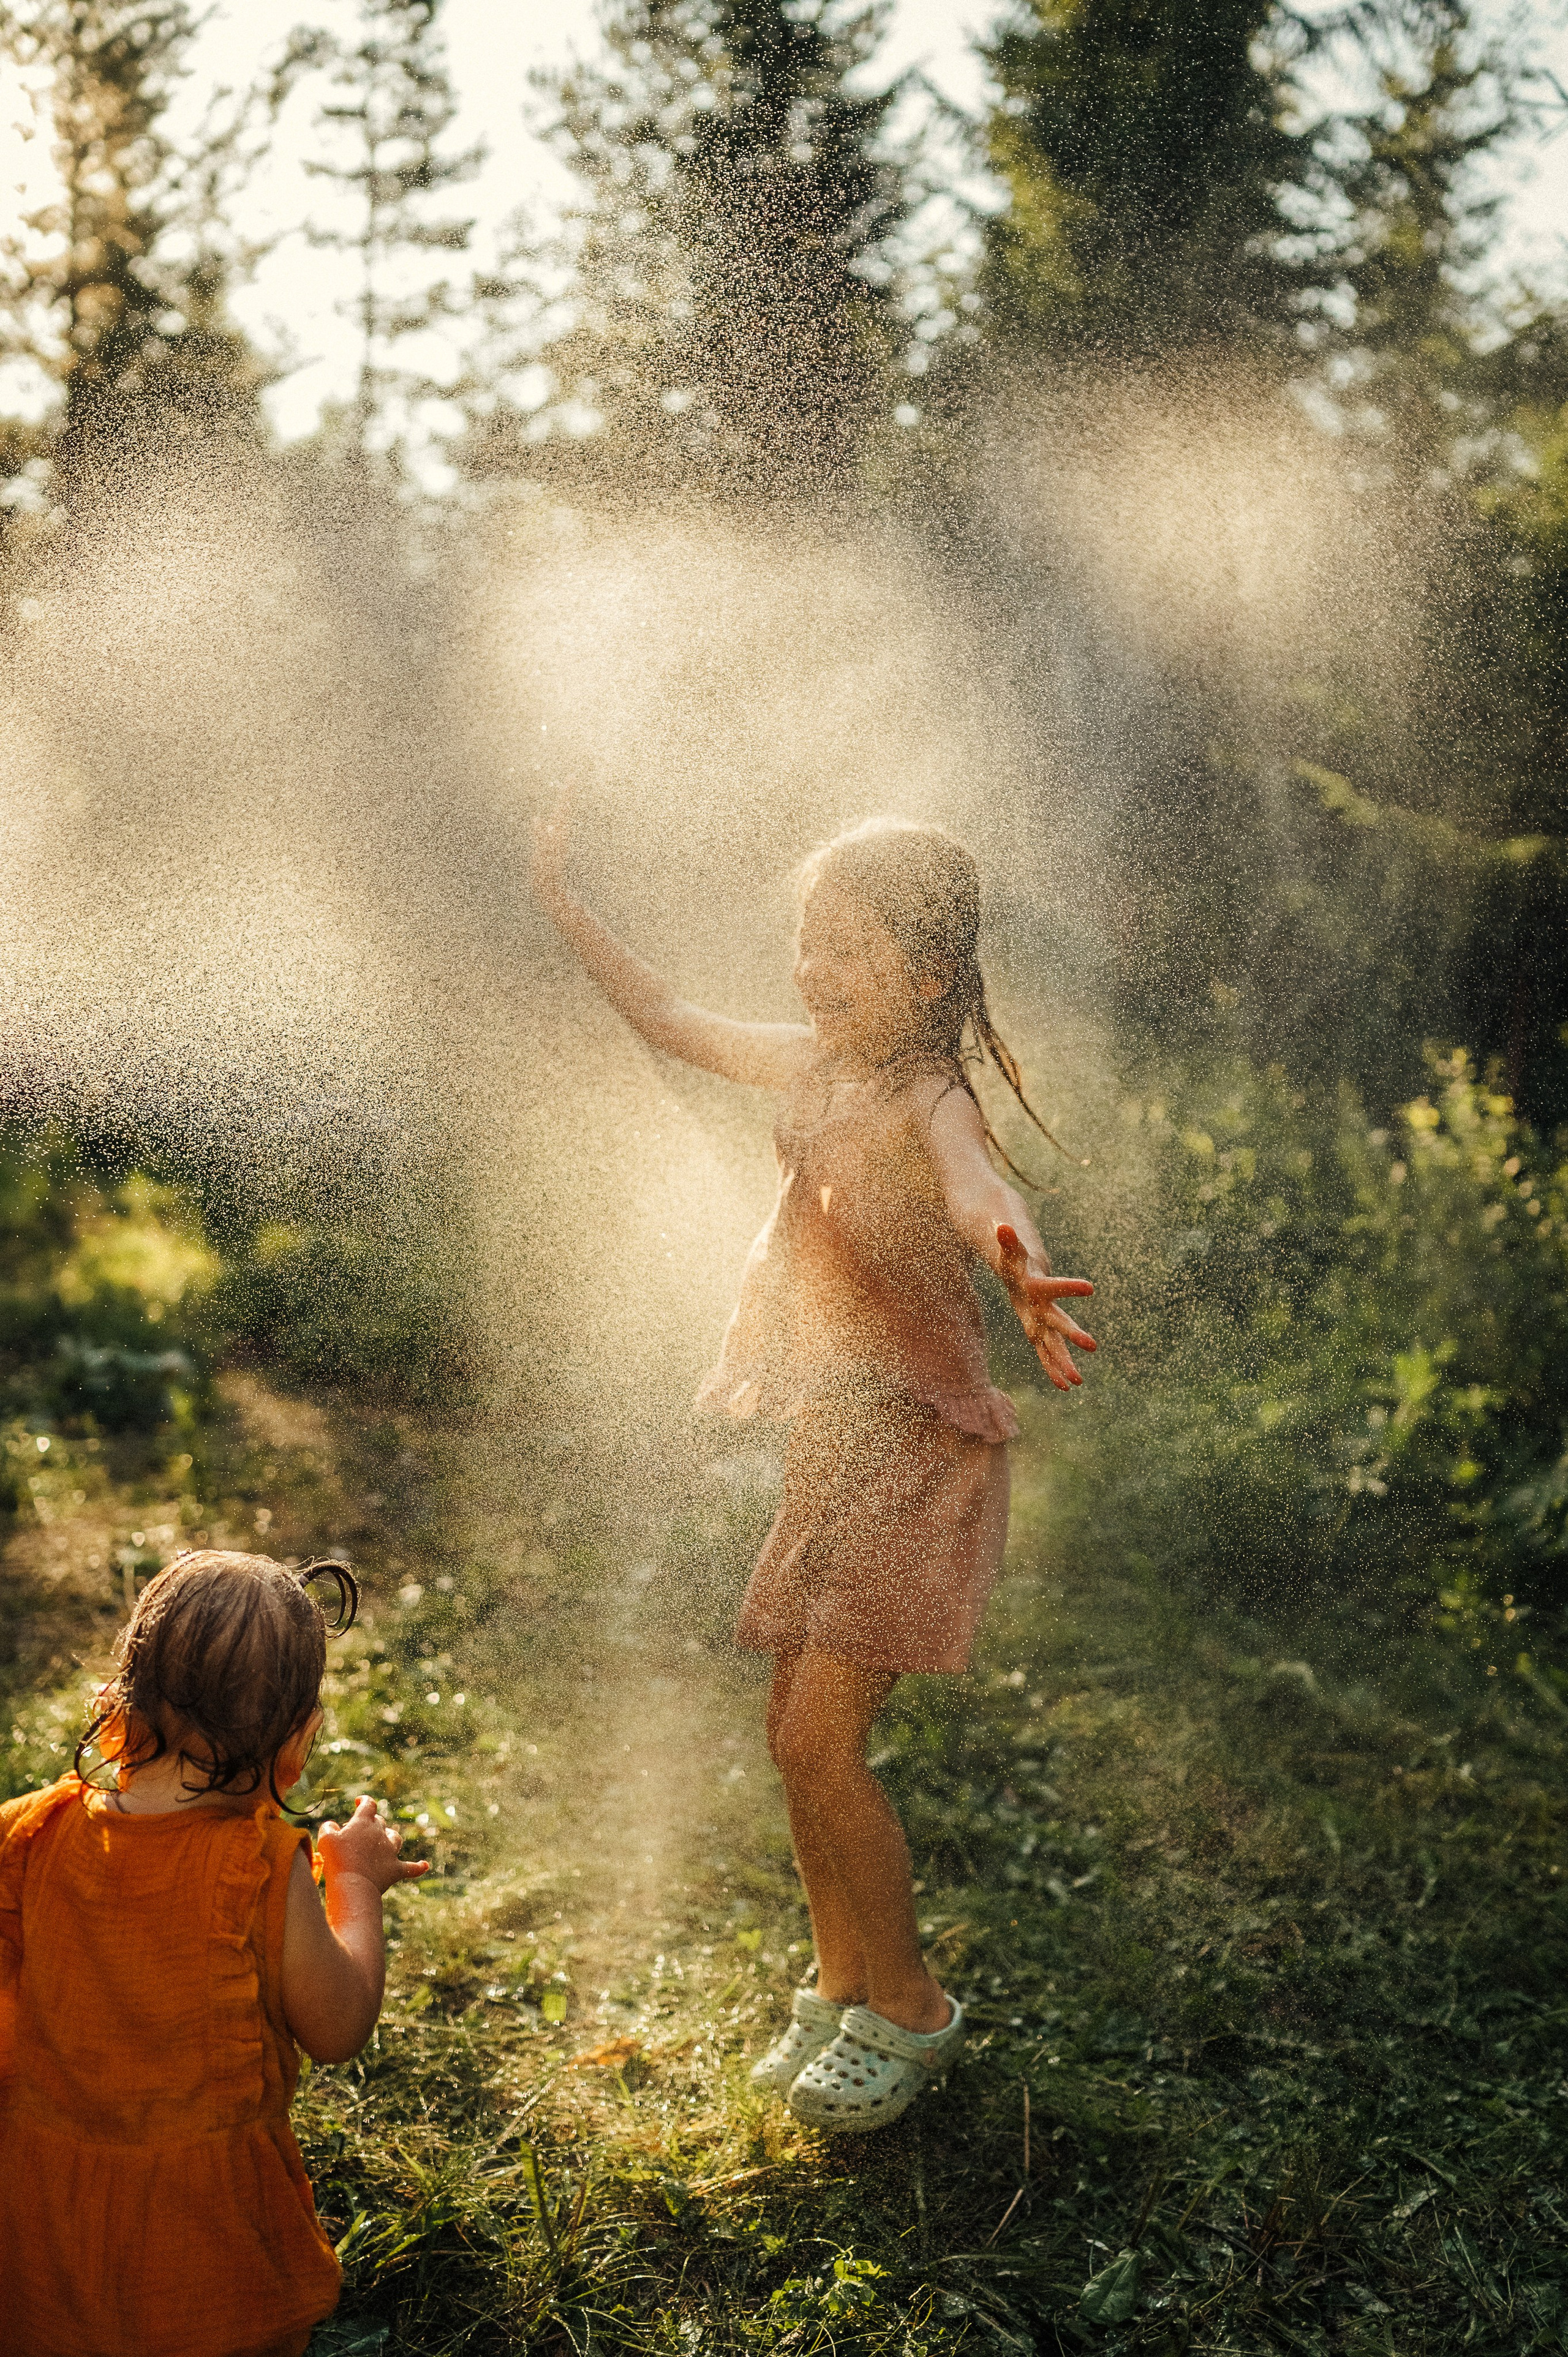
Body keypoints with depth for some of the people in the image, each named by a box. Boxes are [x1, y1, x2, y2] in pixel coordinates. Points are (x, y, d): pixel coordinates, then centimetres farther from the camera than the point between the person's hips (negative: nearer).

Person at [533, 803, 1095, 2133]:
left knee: (819, 1739, -6)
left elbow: (981, 1193, -46)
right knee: (797, 1733, 13)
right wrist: (564, 906, 16)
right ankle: (844, 1984, 33)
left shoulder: (929, 1102, -22)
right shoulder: (811, 1066, 1)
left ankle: (909, 2013, 16)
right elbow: (673, 1023, 17)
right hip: (832, 1440, 8)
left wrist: (1023, 1273, -69)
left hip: (917, 1451, -8)